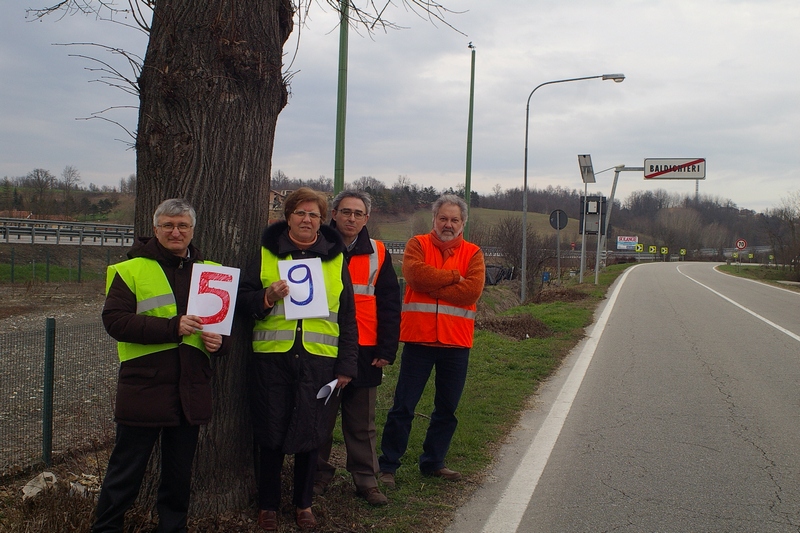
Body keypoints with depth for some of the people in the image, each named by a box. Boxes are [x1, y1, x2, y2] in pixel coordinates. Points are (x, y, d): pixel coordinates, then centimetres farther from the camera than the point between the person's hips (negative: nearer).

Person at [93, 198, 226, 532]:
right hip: (144, 388, -4)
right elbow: (114, 320, -13)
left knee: (180, 473, 15)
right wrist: (171, 327, -21)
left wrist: (219, 340, -2)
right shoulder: (131, 269, -2)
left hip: (191, 389, 4)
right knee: (127, 470, 5)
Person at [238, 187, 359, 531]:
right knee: (271, 433, 5)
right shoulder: (267, 253, 8)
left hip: (318, 359, 1)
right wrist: (267, 297, -14)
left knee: (309, 435, 5)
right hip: (272, 357, 0)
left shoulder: (335, 259, 10)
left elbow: (347, 317, 12)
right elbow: (242, 299, 8)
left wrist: (346, 365, 7)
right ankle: (268, 505, 22)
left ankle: (303, 503, 24)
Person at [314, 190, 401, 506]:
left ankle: (366, 479, 16)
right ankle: (319, 475, 20)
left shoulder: (378, 253, 6)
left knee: (362, 423, 7)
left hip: (364, 351, 1)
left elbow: (389, 304, 5)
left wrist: (387, 349, -2)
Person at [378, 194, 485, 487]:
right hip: (419, 338, -2)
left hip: (456, 342, 3)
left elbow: (472, 290, -13)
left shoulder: (473, 253, 5)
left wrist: (431, 285, -13)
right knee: (403, 406, 3)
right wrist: (453, 277, -12)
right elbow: (414, 273, -18)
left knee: (447, 408, 14)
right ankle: (388, 465, 14)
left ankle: (433, 462, 29)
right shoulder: (418, 244, 3)